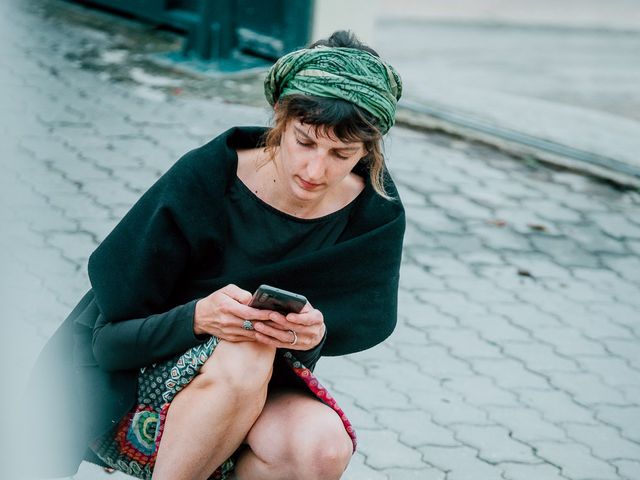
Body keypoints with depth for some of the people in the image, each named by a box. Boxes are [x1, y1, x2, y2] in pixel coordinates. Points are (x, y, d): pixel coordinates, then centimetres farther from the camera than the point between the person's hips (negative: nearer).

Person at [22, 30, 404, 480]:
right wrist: (199, 318, -38)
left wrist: (318, 330, -25)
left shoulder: (375, 213, -11)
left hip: (262, 390, 3)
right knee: (245, 358, -36)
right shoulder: (203, 179, -20)